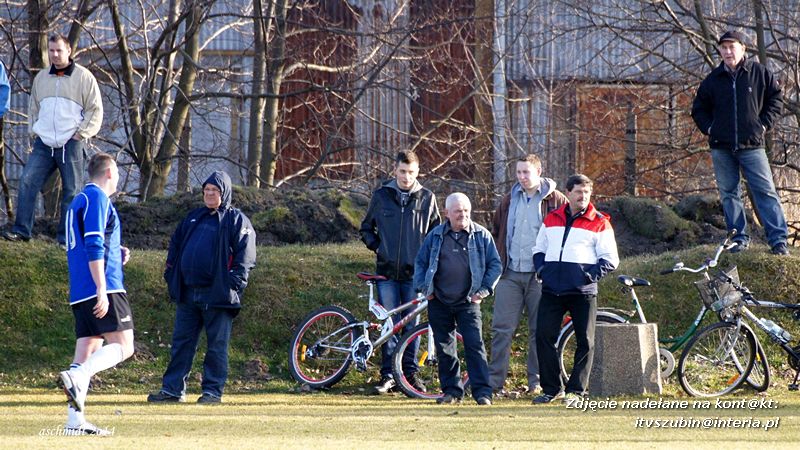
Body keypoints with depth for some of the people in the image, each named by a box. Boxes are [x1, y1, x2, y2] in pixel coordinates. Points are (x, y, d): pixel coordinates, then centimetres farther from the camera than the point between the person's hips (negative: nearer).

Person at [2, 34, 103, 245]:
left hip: (71, 145, -4)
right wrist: (34, 130, 14)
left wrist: (81, 133, -7)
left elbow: (95, 109, -1)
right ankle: (21, 230, -6)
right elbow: (33, 107, 27)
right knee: (27, 182, -8)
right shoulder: (41, 78, 14)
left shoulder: (83, 77, -1)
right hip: (44, 144, 4)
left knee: (71, 190, -1)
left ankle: (66, 236, 5)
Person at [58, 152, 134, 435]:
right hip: (103, 287, -9)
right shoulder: (97, 198, -6)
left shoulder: (78, 201, 23)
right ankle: (76, 377, -30)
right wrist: (102, 289, -20)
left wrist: (116, 253, 18)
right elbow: (93, 245, -16)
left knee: (87, 349, 5)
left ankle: (75, 421, -3)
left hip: (80, 293, 9)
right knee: (123, 346, -10)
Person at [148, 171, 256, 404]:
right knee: (181, 341, 6)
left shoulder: (236, 220, 1)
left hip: (217, 295, -6)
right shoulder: (193, 218, 19)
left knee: (217, 344, -1)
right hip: (188, 293, 6)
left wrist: (235, 280, -15)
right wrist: (171, 274, 13)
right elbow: (175, 245, 24)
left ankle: (213, 390, 4)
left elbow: (245, 254, -5)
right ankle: (173, 389, 9)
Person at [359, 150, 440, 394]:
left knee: (412, 325, 3)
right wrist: (376, 246, 2)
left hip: (414, 273, 0)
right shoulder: (381, 196, 6)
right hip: (387, 271, 0)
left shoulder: (426, 198, 5)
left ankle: (410, 372, 12)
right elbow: (366, 228, 17)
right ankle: (388, 375, 3)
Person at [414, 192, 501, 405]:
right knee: (444, 348, 7)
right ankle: (451, 390, 16)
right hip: (439, 303, 3)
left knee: (475, 345, -11)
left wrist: (484, 290, -4)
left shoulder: (481, 235, 2)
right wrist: (423, 287, 3)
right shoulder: (435, 236, 7)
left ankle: (482, 392, -12)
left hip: (468, 302, -3)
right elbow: (420, 262, 15)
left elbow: (495, 265, 5)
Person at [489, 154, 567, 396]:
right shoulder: (510, 200, 13)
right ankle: (494, 380, 0)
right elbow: (496, 232, 24)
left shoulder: (555, 200, 0)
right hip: (510, 274, 3)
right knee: (502, 328, -2)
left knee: (539, 331, 2)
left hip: (540, 276, -3)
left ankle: (536, 382, 9)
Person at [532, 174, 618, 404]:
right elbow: (539, 249, 24)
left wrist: (591, 275, -12)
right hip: (552, 290, 3)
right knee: (544, 336, -4)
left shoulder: (599, 223, 3)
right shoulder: (551, 219, 15)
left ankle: (576, 389, 8)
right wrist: (542, 269, 6)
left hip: (582, 291, -3)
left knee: (585, 341, -1)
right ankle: (551, 388, 4)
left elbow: (610, 259, 1)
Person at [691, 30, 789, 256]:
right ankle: (739, 239, 12)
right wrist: (709, 128, 6)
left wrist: (765, 124, 1)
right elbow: (698, 108, 21)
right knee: (729, 194, 5)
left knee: (765, 191, -7)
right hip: (721, 148, 3)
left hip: (752, 144, -3)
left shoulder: (760, 74, 2)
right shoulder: (713, 79, 8)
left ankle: (779, 240, -8)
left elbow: (776, 98, 11)